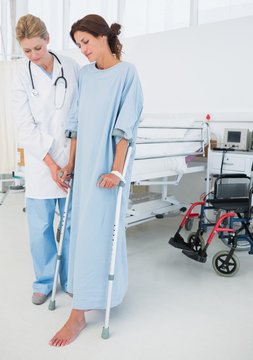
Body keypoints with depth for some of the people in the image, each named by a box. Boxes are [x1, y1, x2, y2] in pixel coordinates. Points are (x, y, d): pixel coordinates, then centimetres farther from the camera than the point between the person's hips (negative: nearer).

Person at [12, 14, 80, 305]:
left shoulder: (70, 66, 2)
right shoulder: (21, 76, -2)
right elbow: (25, 126, -5)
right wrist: (51, 164, -11)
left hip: (73, 156, 1)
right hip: (40, 159, -1)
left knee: (72, 222, 8)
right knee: (40, 226, 4)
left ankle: (71, 279, 26)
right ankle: (44, 281, 24)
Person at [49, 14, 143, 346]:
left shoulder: (126, 72, -7)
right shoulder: (85, 74, 10)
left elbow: (126, 126, -13)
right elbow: (77, 122, 12)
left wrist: (116, 169, -18)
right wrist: (71, 162, 11)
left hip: (108, 163, -6)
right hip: (85, 161, 7)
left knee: (94, 232, -6)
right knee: (85, 227, 13)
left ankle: (79, 313, 3)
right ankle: (108, 287, 34)